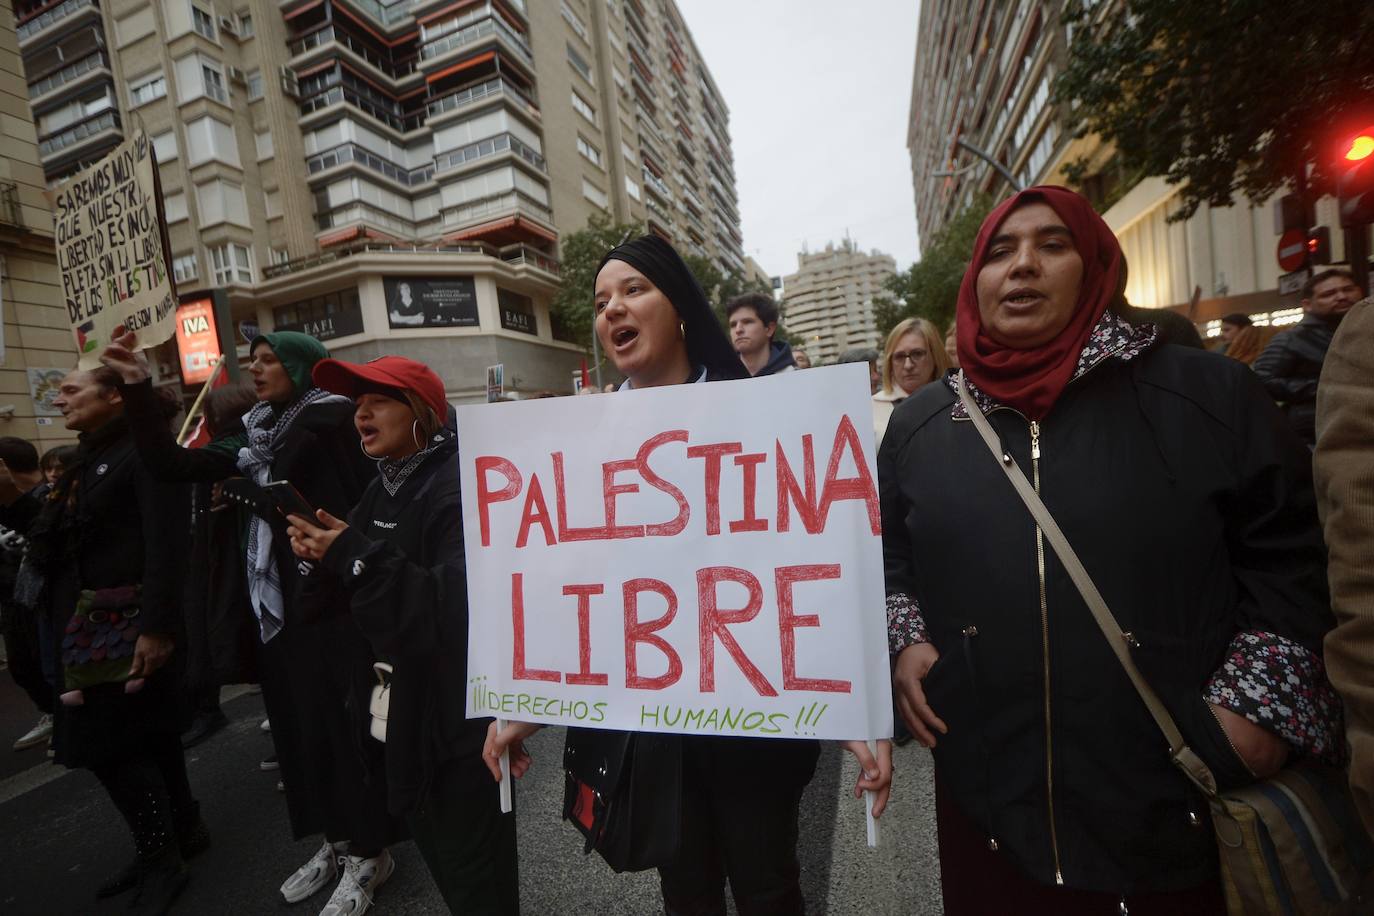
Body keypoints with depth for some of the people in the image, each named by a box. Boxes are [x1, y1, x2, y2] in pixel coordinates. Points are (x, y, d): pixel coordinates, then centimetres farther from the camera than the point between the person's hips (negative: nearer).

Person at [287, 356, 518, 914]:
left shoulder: (460, 484, -21)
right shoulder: (384, 487, 8)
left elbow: (457, 607, -30)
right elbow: (366, 588, 13)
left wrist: (353, 556, -29)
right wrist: (321, 555, -5)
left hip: (463, 707, -8)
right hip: (411, 699, 9)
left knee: (473, 871, 7)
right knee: (433, 840, 25)